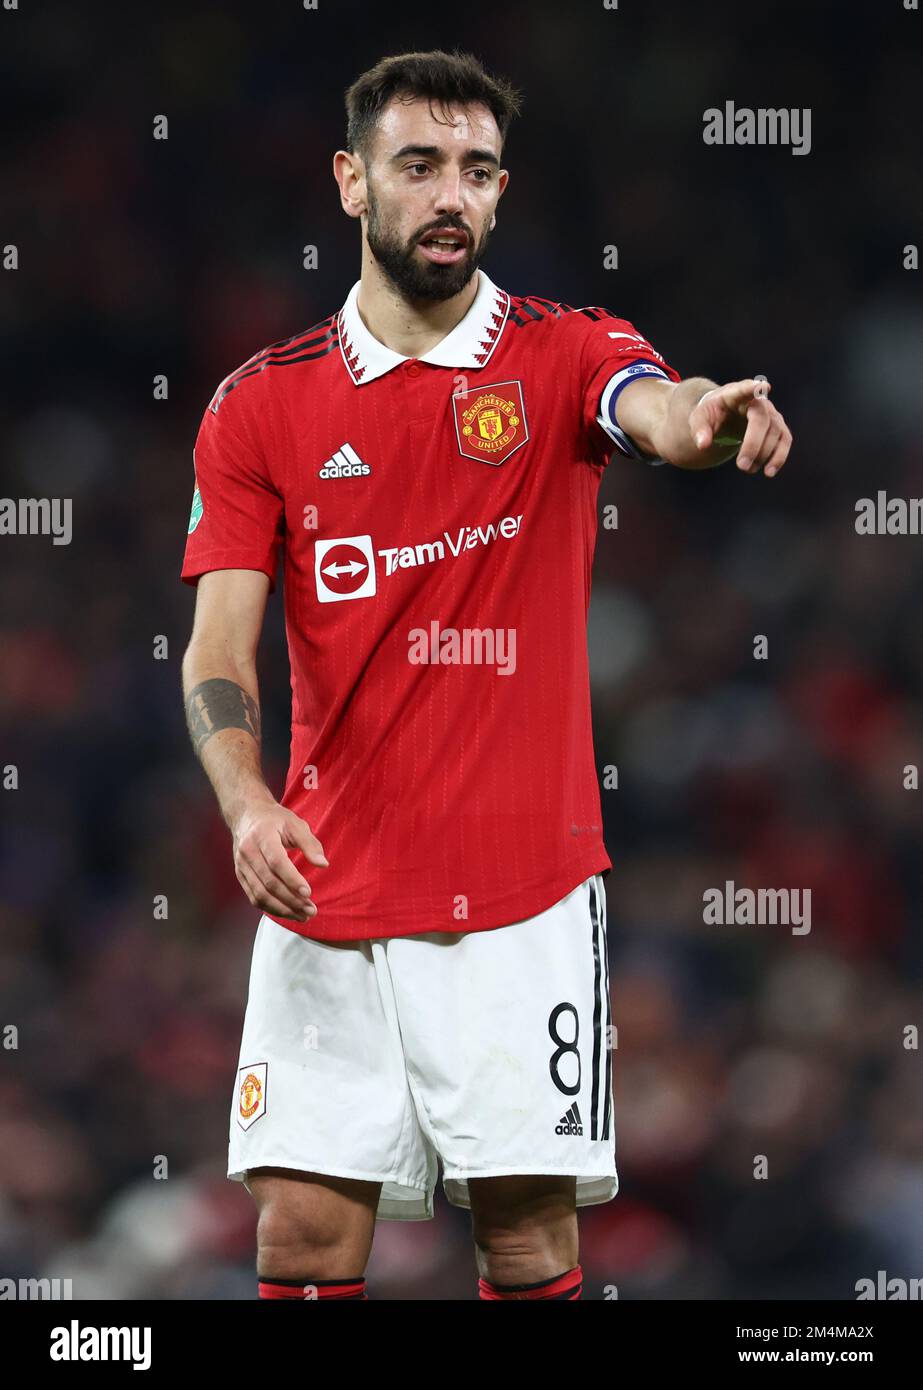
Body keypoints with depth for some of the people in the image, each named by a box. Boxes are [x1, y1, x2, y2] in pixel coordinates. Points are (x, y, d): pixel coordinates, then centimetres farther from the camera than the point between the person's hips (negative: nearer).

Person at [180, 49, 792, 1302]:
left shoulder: (563, 355, 2)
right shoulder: (260, 406, 5)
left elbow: (652, 409, -22)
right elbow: (219, 646, 0)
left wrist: (702, 419, -47)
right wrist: (246, 800, -19)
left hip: (523, 892, -1)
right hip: (328, 897, 1)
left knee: (529, 1230, -1)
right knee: (304, 1234, -3)